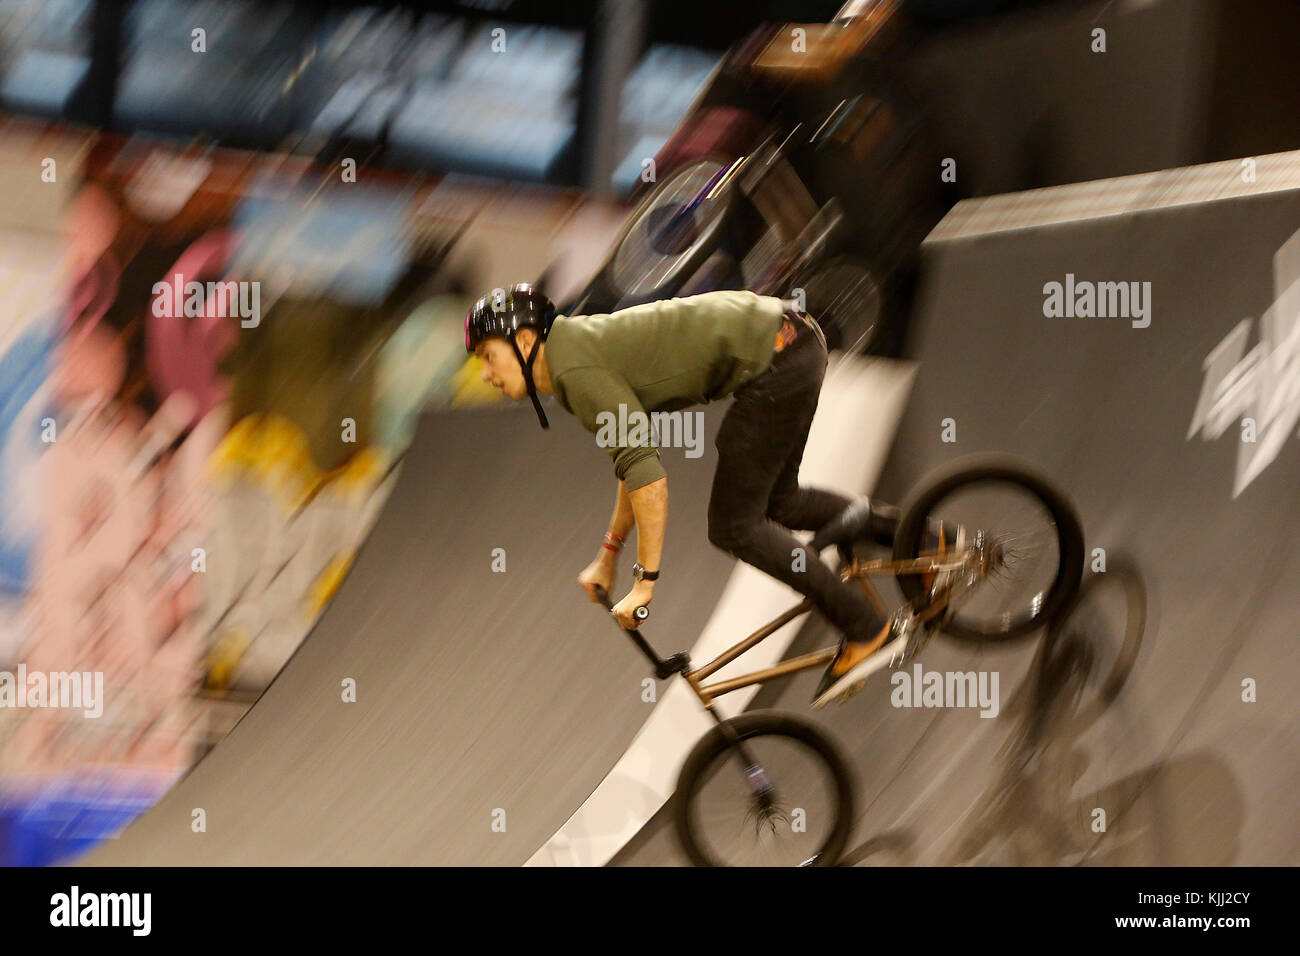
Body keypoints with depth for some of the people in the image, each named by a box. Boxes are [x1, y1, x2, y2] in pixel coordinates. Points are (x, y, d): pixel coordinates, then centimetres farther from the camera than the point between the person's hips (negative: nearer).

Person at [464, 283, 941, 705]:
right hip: (793, 336, 10)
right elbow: (637, 461, 27)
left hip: (773, 353, -10)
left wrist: (645, 581, -13)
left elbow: (646, 472, -18)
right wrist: (608, 555, 30)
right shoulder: (581, 347, 17)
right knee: (774, 502, 24)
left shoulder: (575, 368, -13)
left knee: (734, 525, 0)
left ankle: (863, 627, 5)